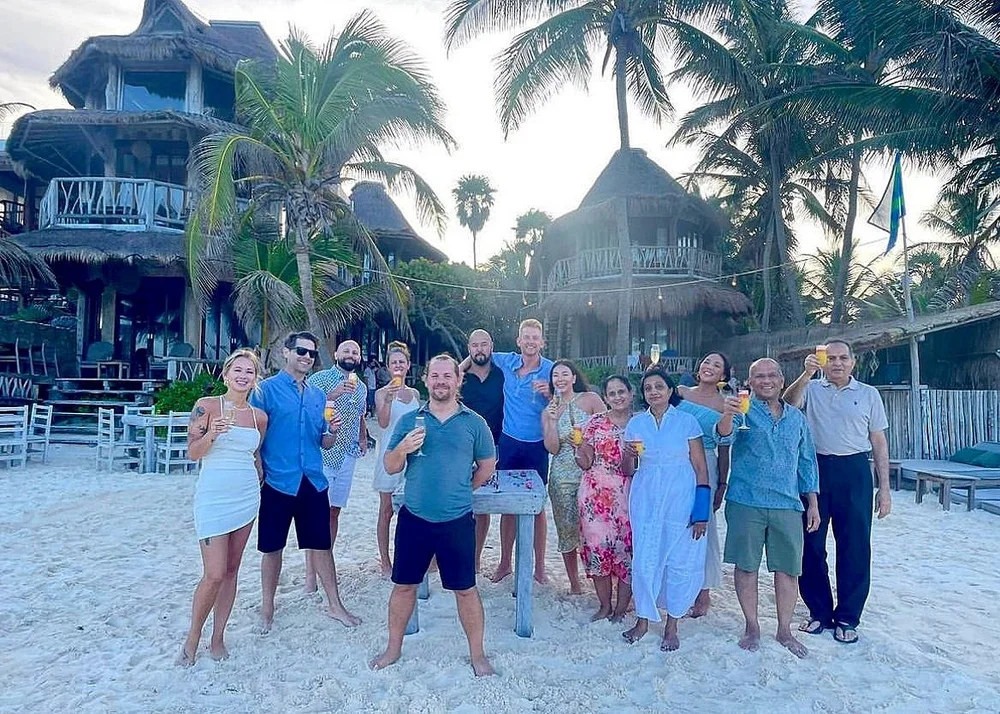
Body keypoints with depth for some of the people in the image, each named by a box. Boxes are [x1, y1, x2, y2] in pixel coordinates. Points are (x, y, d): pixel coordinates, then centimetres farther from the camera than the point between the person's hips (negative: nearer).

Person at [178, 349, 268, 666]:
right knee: (214, 574, -6)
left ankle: (218, 637, 25)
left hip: (247, 497, 4)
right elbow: (192, 453, -6)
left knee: (231, 570, 11)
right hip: (213, 497, -4)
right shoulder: (206, 405, -6)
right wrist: (211, 433, -23)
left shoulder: (260, 416, 6)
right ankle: (192, 638, 18)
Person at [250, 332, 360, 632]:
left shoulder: (318, 395, 10)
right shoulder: (266, 389, -5)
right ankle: (267, 607, 30)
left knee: (321, 544, 12)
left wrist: (332, 431, -7)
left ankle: (334, 604, 26)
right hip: (278, 482, -4)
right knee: (272, 547, 11)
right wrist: (259, 473, -14)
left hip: (313, 482, 4)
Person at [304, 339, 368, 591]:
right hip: (321, 454, -6)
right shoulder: (320, 378, -3)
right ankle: (311, 574, -1)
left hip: (347, 456, 6)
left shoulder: (361, 386, 16)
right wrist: (334, 393, -24)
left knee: (334, 512, 12)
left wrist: (363, 440, 12)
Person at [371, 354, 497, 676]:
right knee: (403, 585, 14)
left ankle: (477, 653, 27)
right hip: (414, 518, 2)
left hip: (457, 521, -1)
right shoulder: (409, 420, 3)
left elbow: (486, 467, 8)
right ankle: (393, 648, 35)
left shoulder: (474, 423, -1)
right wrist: (403, 449, -16)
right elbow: (391, 467, 4)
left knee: (465, 589, 9)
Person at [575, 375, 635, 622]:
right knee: (596, 545, 4)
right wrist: (578, 447, -17)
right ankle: (604, 606, 24)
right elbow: (586, 463, 2)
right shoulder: (595, 422, 3)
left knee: (627, 548, 2)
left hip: (628, 496, -1)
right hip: (595, 495, 1)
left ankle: (620, 609, 21)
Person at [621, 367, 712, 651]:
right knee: (643, 560, 6)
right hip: (645, 502, 2)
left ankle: (672, 626, 21)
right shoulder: (636, 423, 6)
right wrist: (628, 454, -12)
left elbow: (701, 469, -2)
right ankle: (642, 620, 23)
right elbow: (628, 471, 11)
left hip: (681, 501, -2)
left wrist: (701, 512, -7)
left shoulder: (687, 422, -2)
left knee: (679, 561, 5)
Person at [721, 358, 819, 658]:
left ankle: (784, 630, 25)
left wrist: (813, 504, 12)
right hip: (746, 503, -3)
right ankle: (752, 627, 22)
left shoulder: (797, 417, 11)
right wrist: (727, 415, -46)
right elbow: (724, 433, -23)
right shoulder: (744, 410, -2)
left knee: (788, 568, 8)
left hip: (787, 505, 3)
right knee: (746, 566, 6)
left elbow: (806, 462, 16)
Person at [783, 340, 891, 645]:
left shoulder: (869, 394, 7)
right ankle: (819, 611, 26)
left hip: (854, 473, 0)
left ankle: (847, 618, 22)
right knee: (811, 544, 8)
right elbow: (787, 406, -16)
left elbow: (879, 442, 8)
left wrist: (884, 489, 4)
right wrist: (806, 375, -29)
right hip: (815, 470, 0)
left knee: (855, 547, 5)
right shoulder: (811, 389, 5)